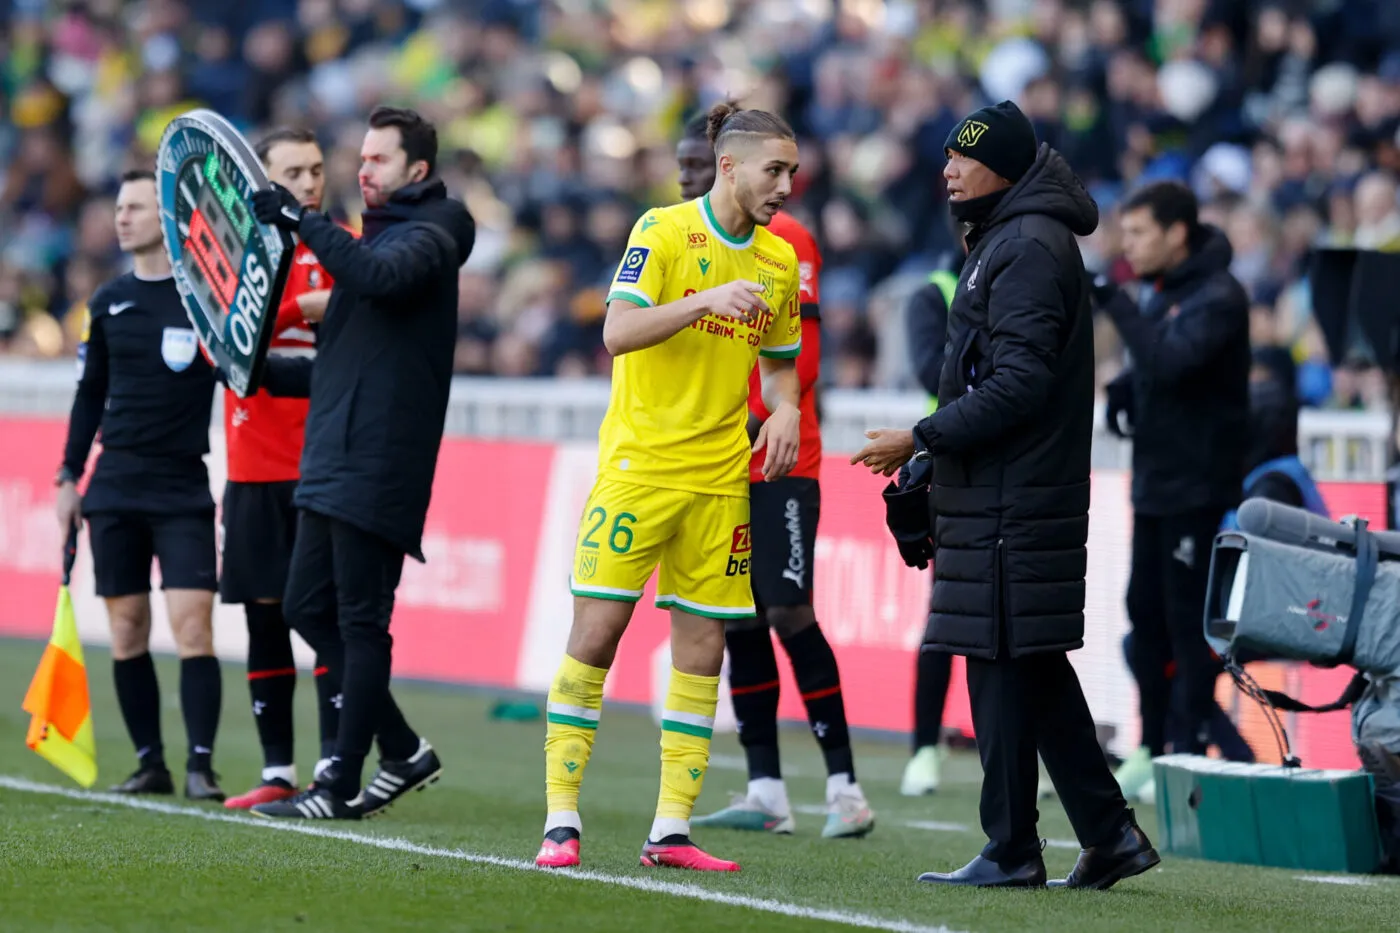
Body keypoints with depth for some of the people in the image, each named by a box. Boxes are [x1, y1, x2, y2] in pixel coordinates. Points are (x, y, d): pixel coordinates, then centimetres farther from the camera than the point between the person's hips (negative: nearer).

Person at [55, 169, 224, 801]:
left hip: (184, 488, -4)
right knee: (127, 631, 4)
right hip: (115, 485, 4)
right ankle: (150, 762, 13)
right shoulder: (110, 303, 10)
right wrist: (69, 477, 14)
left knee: (192, 626, -12)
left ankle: (201, 766, -10)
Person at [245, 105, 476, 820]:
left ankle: (343, 786, -3)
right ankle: (404, 753, 17)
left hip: (379, 464, -10)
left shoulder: (428, 234, -6)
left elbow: (383, 277, -31)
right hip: (333, 462, 10)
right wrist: (266, 372, 19)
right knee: (307, 607, 9)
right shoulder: (375, 236, 23)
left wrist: (304, 222, -26)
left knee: (360, 620, -6)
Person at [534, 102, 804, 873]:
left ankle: (671, 830, 7)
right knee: (595, 634, -8)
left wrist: (785, 410, 1)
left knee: (702, 648, 2)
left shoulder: (779, 261, 10)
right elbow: (617, 331, -17)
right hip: (638, 464, -5)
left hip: (719, 478, 5)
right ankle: (560, 822, -3)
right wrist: (705, 300, -29)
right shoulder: (665, 230, -6)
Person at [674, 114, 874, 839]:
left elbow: (800, 351, -13)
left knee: (789, 614, -11)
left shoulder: (782, 240, -7)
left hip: (778, 463, -7)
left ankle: (844, 788, -7)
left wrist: (757, 418, -24)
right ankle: (765, 792, 10)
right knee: (737, 622, 6)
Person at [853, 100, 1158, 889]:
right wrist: (936, 457, 20)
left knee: (1002, 665, -6)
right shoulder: (1010, 240, 19)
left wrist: (924, 438, -16)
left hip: (1011, 500, -10)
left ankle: (1011, 852, -1)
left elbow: (1017, 383, -21)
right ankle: (1110, 834, 14)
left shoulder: (1029, 248, -13)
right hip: (1011, 492, 10)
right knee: (1036, 669, 12)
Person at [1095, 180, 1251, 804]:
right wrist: (1124, 390, 1)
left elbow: (1170, 361, -29)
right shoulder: (1154, 290, 12)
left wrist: (1115, 304, -28)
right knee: (1146, 611, 12)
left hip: (1199, 483, -9)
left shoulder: (1217, 297, -16)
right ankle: (1150, 749, 20)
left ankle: (1190, 751, 0)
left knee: (1188, 617, -5)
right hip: (1153, 479, 9)